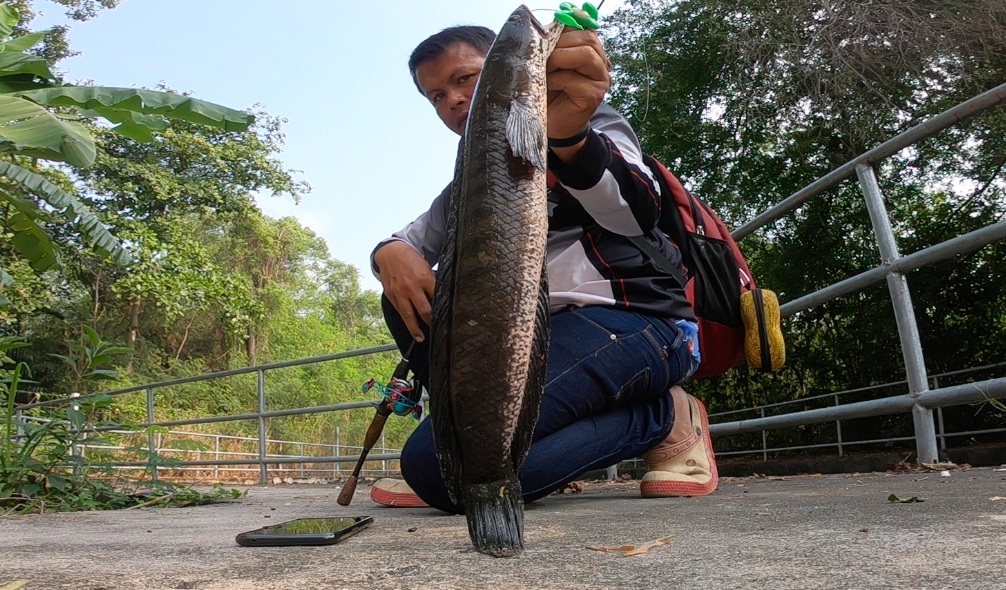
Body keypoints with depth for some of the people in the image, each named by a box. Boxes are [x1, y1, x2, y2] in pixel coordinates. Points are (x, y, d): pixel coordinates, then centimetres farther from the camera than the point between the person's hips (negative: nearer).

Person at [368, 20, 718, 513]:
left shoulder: (584, 120, 0)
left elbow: (636, 212, -22)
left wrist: (568, 136, -45)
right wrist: (390, 253, -8)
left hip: (631, 322, -8)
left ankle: (663, 418, -8)